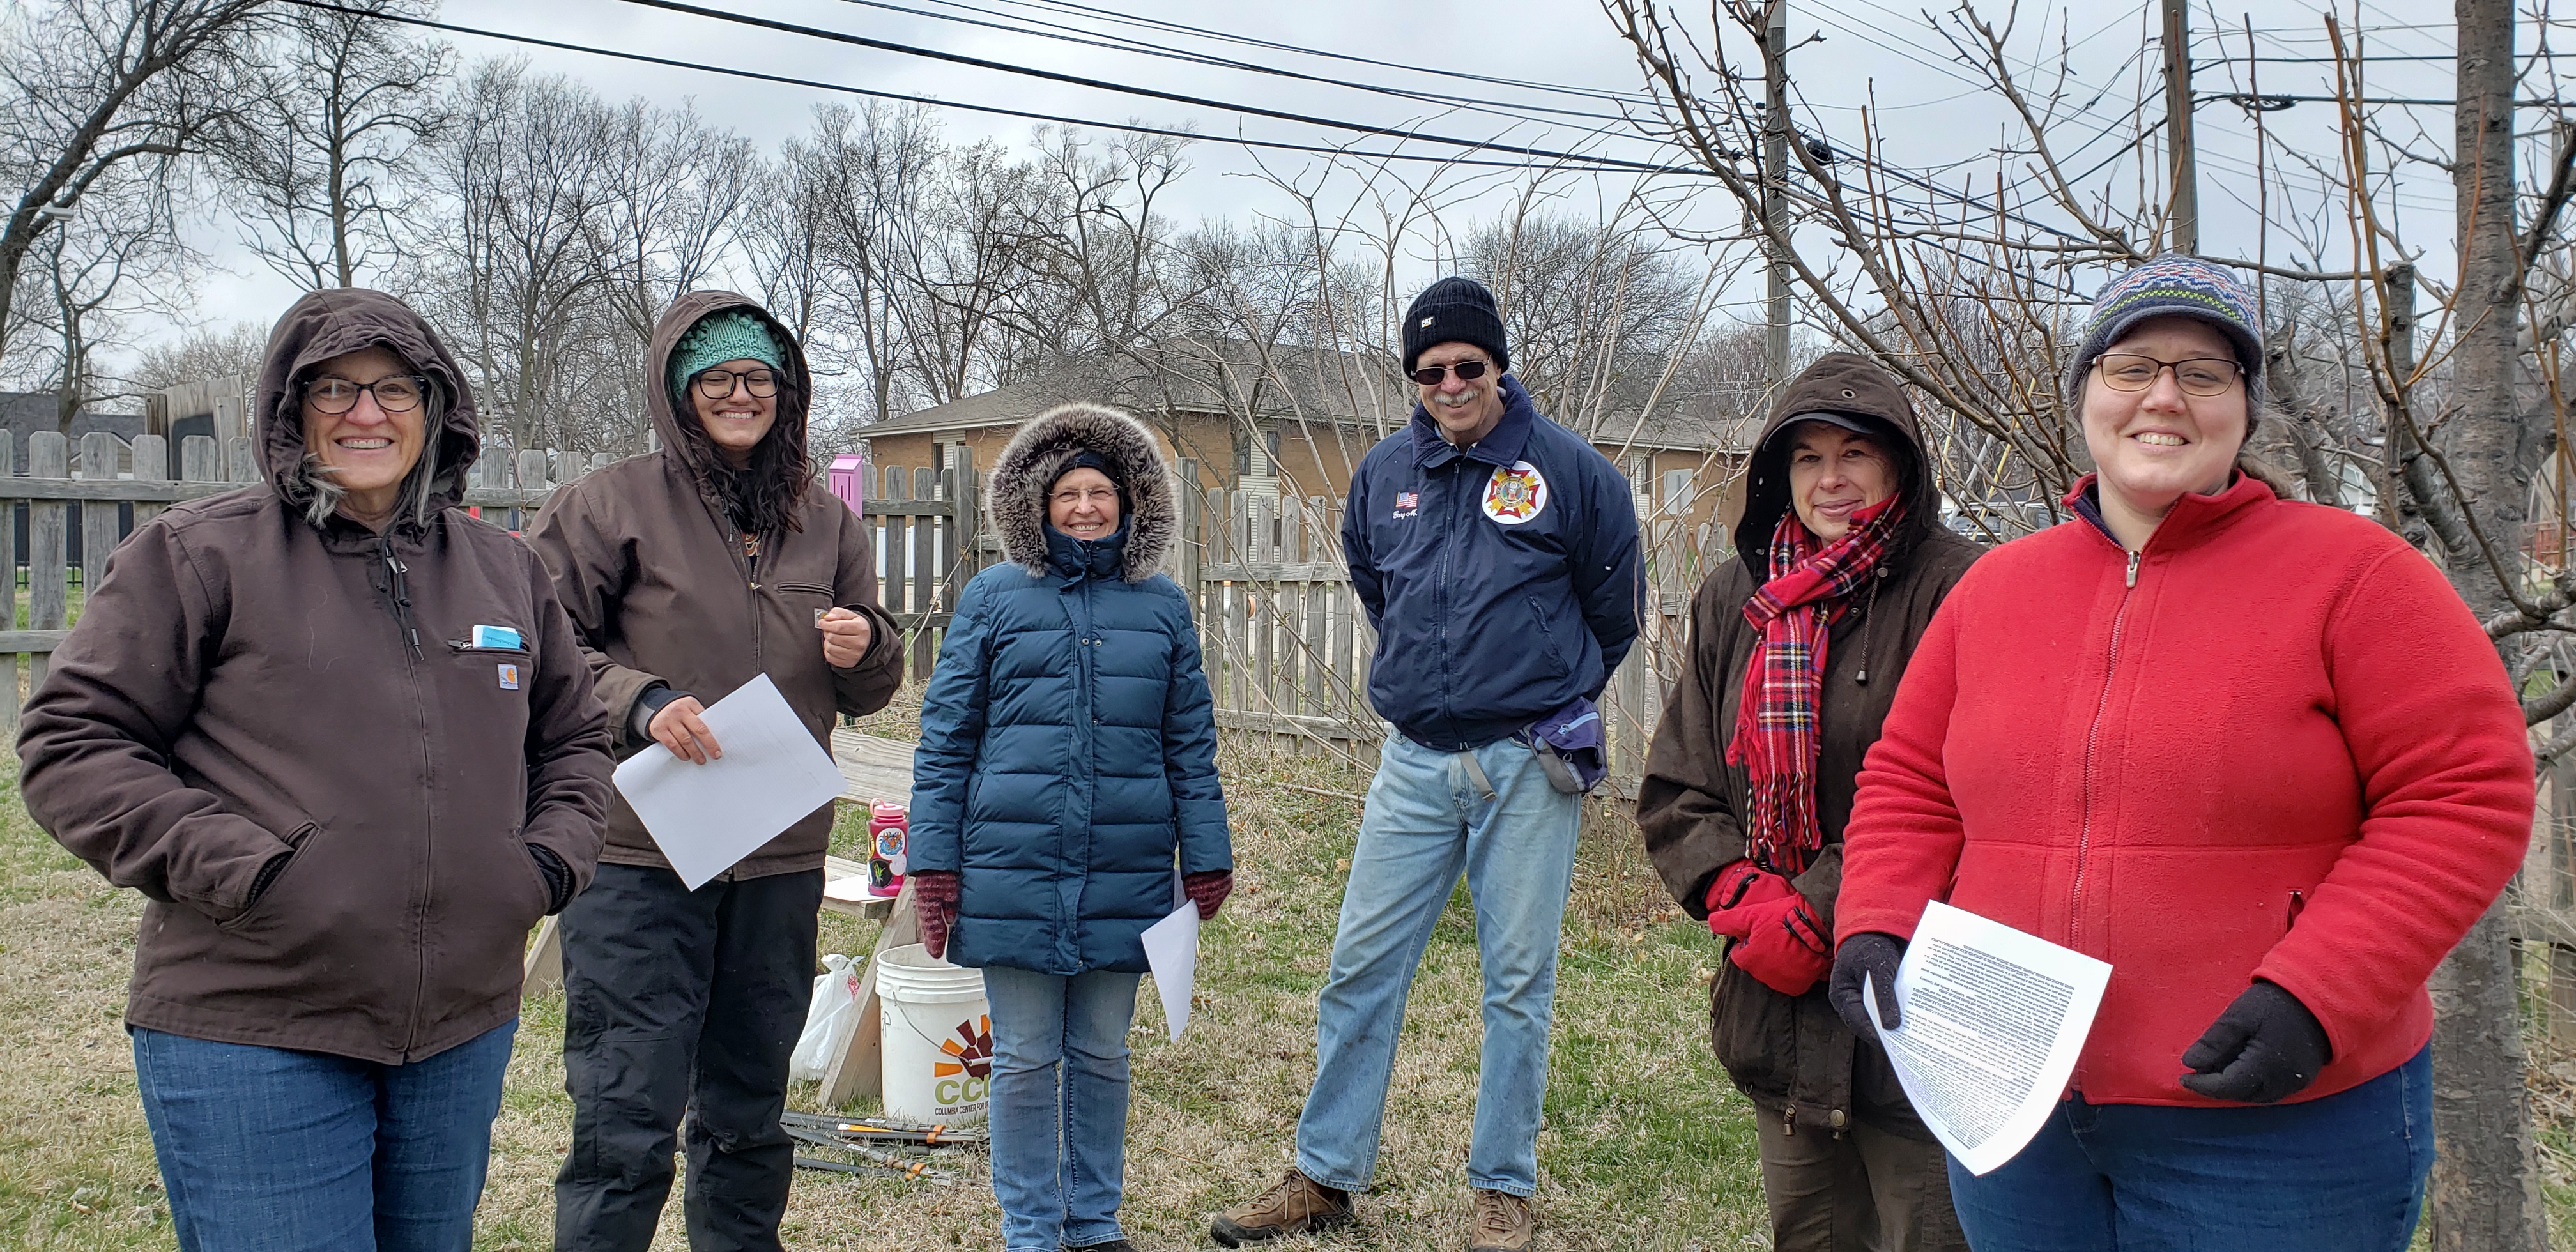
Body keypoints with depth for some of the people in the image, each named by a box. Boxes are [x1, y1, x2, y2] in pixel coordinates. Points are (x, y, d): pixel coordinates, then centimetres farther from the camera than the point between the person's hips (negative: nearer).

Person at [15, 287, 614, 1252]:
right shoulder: (196, 555, -3)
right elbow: (71, 743, -5)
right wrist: (240, 868, -16)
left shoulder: (505, 571, 12)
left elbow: (573, 737, 22)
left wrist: (553, 857, 3)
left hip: (464, 1029, 5)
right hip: (247, 1039, -5)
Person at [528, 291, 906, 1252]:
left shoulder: (827, 524, 12)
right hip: (640, 856, -4)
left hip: (781, 860, 5)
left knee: (749, 1116, 17)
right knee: (627, 1123, -4)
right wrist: (636, 702, -20)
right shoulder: (610, 505, -2)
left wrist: (864, 649, -5)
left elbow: (869, 692, 18)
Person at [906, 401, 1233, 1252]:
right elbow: (946, 736, 2)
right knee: (1025, 1059, 6)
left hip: (1126, 875, 2)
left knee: (1103, 1054, 12)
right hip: (1015, 866, -2)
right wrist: (933, 861, -2)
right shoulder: (994, 598, 2)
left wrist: (1207, 859, 6)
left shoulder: (1162, 606, 7)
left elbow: (1190, 743, 10)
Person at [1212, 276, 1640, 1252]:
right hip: (1416, 761, 4)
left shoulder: (1570, 469, -3)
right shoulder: (1384, 474, 7)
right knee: (1361, 967, 4)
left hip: (1529, 763, -3)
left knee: (1518, 982, 4)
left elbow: (1613, 611, 9)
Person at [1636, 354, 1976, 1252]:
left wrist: (1819, 913, -18)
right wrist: (1742, 890, -8)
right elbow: (1673, 789, 10)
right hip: (1774, 1001, 6)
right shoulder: (1734, 600, 10)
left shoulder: (1951, 590, -9)